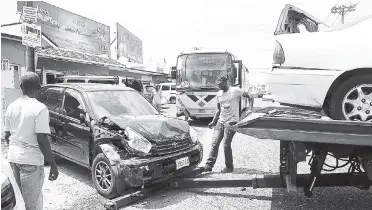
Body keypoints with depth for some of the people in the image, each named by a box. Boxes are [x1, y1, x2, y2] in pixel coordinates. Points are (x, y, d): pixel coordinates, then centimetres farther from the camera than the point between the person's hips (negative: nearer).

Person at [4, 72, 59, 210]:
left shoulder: (11, 106, 6)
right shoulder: (40, 108, -16)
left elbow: (7, 136, 13)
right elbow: (42, 140, -20)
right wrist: (53, 164, -14)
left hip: (12, 157, 7)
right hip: (31, 160, -7)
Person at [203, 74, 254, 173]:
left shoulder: (235, 91, -5)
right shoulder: (219, 94, 13)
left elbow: (247, 95, 3)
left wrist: (250, 97, -18)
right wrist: (213, 121, 13)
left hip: (231, 121, -6)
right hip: (220, 121, 6)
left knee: (226, 145, -6)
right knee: (214, 143, 0)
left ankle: (229, 167, 10)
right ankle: (209, 165, 6)